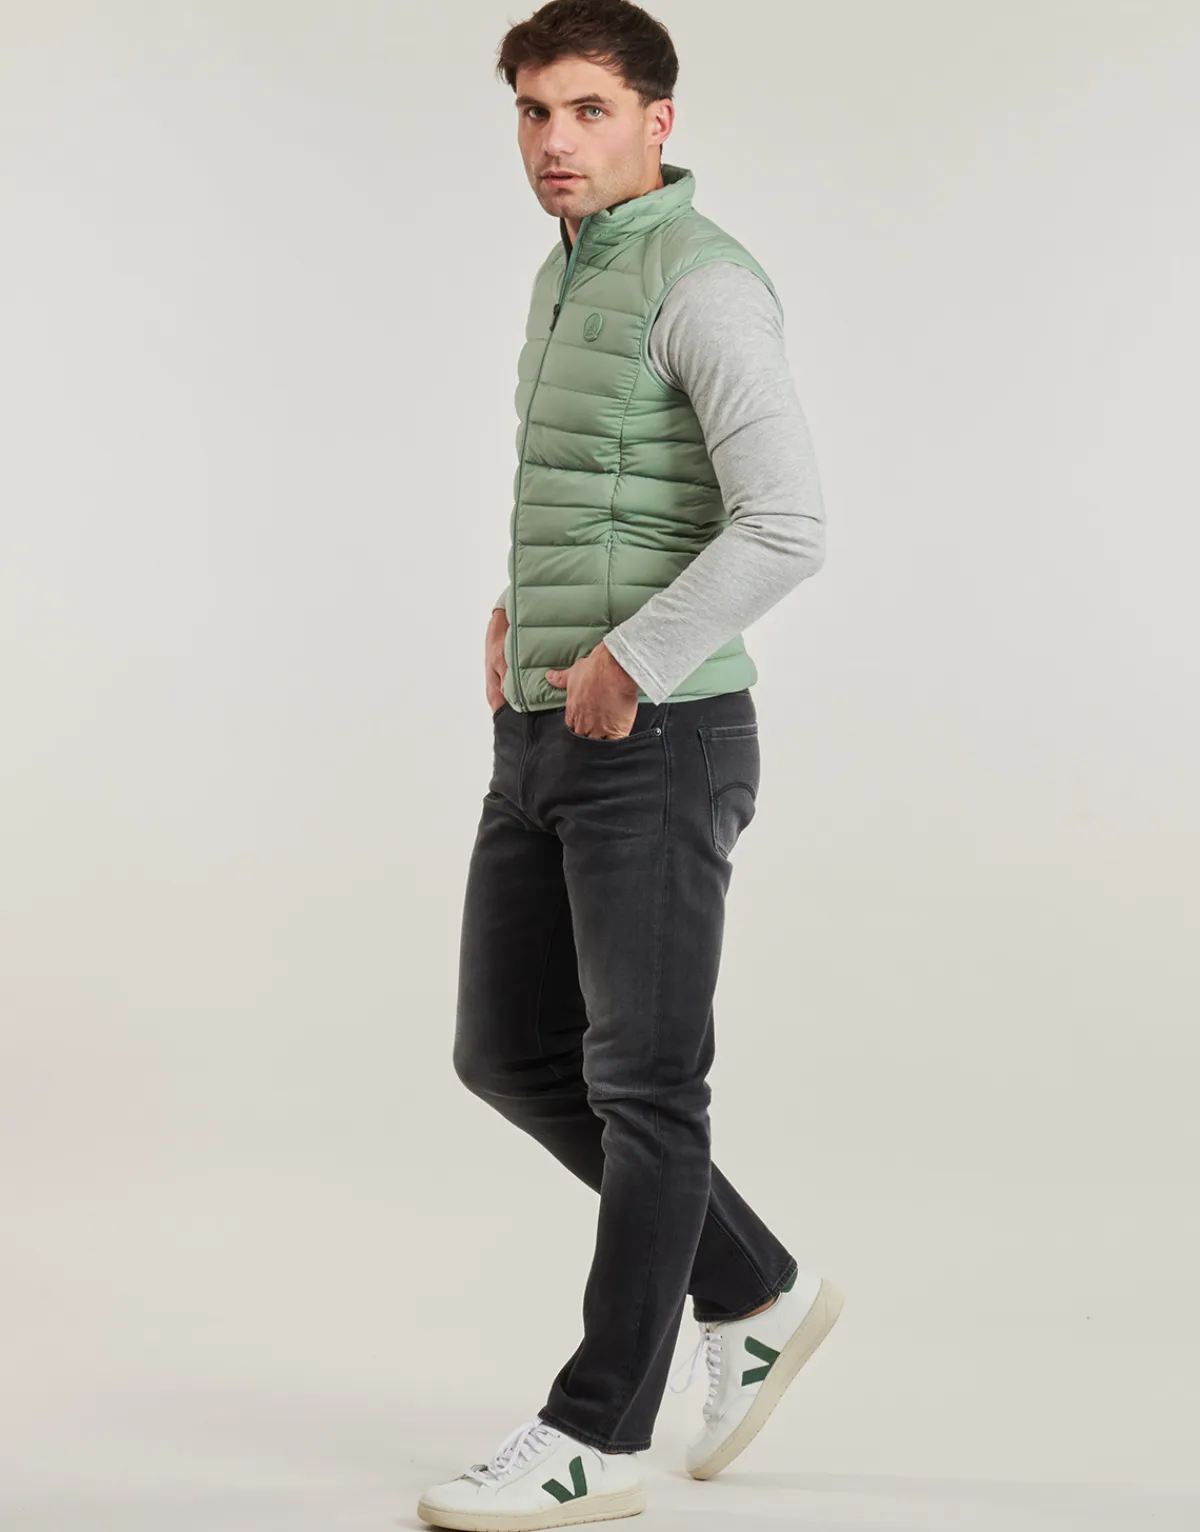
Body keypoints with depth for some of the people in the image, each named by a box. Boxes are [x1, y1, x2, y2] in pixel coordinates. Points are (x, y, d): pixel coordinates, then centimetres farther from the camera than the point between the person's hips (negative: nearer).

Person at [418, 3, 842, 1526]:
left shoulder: (704, 281, -14)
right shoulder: (567, 279, 16)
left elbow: (787, 527, -25)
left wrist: (629, 659, -17)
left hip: (659, 744, -10)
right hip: (546, 736, 10)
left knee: (640, 1084, -1)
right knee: (509, 1057, 12)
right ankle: (753, 1297, 26)